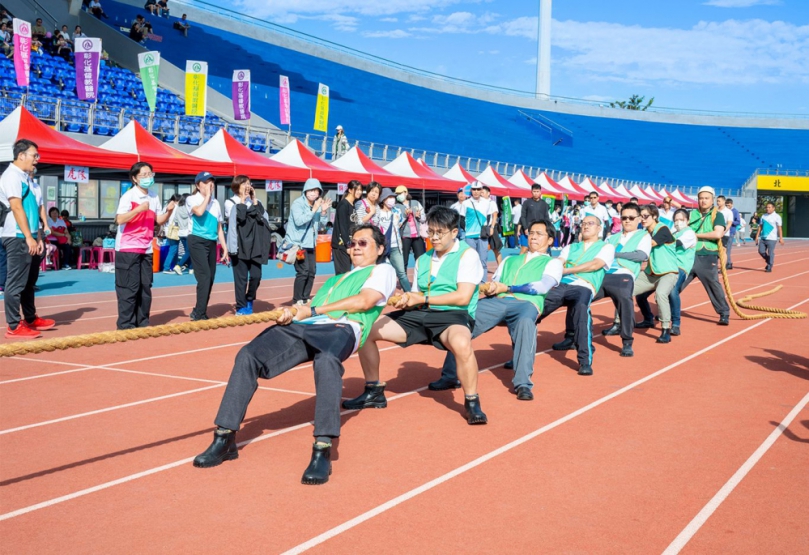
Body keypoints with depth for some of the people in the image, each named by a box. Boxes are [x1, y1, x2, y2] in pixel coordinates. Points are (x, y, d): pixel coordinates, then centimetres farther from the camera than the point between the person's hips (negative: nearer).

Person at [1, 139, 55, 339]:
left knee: (29, 281, 17)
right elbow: (17, 208, -17)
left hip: (30, 238, 9)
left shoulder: (28, 178, 17)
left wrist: (38, 237, 13)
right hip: (17, 238, -9)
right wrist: (28, 237, -20)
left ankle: (31, 319, 28)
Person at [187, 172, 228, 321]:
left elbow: (219, 228, 17)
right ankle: (199, 314, -10)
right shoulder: (192, 199, -1)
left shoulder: (215, 203, 14)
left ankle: (198, 312, 15)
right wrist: (207, 196, -11)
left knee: (210, 278, 5)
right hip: (197, 241, -6)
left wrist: (225, 248, 13)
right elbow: (199, 212, -25)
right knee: (205, 277, -15)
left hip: (212, 243, 6)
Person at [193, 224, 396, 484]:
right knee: (247, 356, -18)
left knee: (327, 360, -42)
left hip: (341, 327, -6)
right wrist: (293, 313, 0)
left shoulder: (383, 270, 22)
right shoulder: (336, 279, 41)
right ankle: (225, 439, -16)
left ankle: (323, 451, -43)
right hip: (302, 327, 7)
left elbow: (364, 301, 2)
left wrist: (313, 311, 0)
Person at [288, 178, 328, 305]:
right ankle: (297, 301, -6)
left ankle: (305, 298, 19)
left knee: (312, 271, 7)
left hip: (310, 243, 7)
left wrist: (323, 212, -4)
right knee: (303, 271, -14)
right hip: (298, 243, -7)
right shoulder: (297, 203, -11)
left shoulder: (318, 205, 9)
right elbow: (299, 221, -26)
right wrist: (314, 210, -27)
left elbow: (320, 225, 12)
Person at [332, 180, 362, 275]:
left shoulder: (353, 205, 15)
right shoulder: (343, 204, -10)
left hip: (348, 244, 8)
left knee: (347, 272, 7)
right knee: (343, 273, -11)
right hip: (341, 244, -8)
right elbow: (342, 226, -14)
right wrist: (348, 245, -16)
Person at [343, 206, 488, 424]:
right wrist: (406, 301, -9)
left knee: (461, 344, -42)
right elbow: (416, 298, 17)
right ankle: (374, 392, 13)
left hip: (453, 315, -7)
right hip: (419, 316, 7)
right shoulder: (423, 259, 17)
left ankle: (472, 402, -18)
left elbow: (463, 297, -14)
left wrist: (423, 299, -14)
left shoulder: (467, 255, -3)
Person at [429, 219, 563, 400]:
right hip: (496, 301, 4)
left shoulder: (553, 263, 20)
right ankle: (450, 376, -13)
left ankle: (523, 383, -39)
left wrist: (507, 287, -4)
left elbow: (542, 287, 1)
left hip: (526, 303, -4)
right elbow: (493, 282, 22)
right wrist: (489, 287, -4)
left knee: (525, 322, -41)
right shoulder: (509, 260, 34)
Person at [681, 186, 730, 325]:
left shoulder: (717, 215, 0)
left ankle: (724, 314, 7)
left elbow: (718, 234, -14)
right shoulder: (691, 214, 12)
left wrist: (696, 235, -10)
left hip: (708, 258, -4)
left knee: (714, 286, -4)